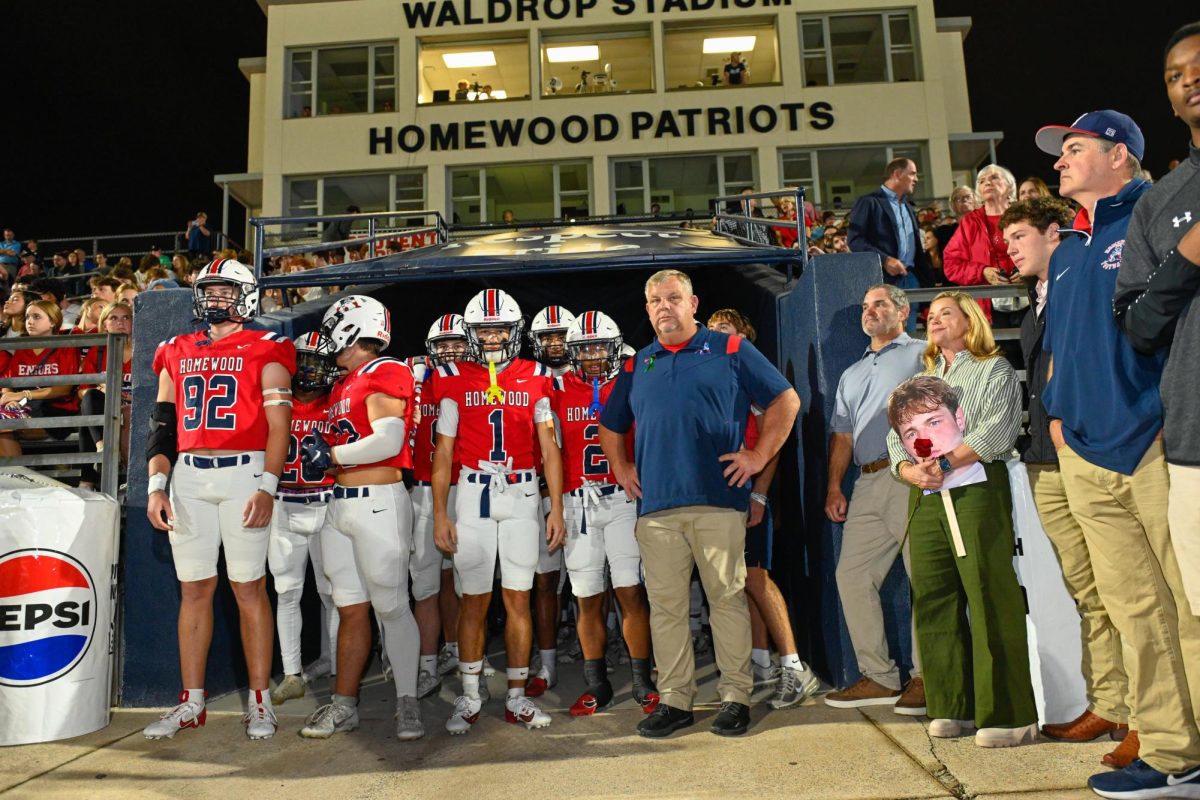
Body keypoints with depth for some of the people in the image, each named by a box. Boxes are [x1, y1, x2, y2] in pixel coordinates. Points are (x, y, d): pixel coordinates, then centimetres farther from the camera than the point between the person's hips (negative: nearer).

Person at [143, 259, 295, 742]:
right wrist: (157, 484, 3)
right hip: (188, 477, 4)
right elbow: (163, 425, 14)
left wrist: (267, 486, -14)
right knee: (194, 588, 9)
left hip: (242, 473, -4)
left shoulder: (265, 351, 1)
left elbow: (279, 424, -5)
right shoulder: (176, 353, 16)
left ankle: (260, 700, 9)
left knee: (249, 588, -1)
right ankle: (191, 702, 20)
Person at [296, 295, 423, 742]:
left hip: (378, 503, -8)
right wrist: (322, 452, 2)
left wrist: (331, 455, -11)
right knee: (350, 608, 11)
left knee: (390, 607, 0)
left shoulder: (386, 374, -9)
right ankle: (344, 705, 19)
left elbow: (388, 440, -20)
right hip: (340, 504, 8)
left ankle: (407, 703, 11)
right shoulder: (343, 384, 19)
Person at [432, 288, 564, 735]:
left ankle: (516, 699, 15)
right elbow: (443, 452, 4)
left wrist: (556, 508, 1)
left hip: (522, 495, 1)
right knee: (474, 600, 5)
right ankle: (470, 697, 18)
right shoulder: (455, 380, 4)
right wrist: (439, 514, 0)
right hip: (473, 493, 0)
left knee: (518, 599, 3)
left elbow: (549, 448, 6)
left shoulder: (535, 379, 5)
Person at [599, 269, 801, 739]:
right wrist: (620, 469, 15)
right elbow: (610, 426, 29)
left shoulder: (729, 350, 6)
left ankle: (736, 696, 14)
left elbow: (785, 401, 6)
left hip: (718, 499, -3)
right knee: (665, 605, 6)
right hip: (655, 505, 4)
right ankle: (674, 700, 17)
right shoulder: (636, 365, 17)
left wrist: (759, 456, -1)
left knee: (728, 598, 1)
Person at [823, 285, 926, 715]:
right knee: (852, 575, 1)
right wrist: (834, 486, 13)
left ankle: (925, 677, 2)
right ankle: (879, 677, 8)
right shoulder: (852, 374, 28)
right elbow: (842, 435, 24)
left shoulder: (923, 354, 8)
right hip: (867, 483, 7)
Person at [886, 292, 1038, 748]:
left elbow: (996, 429, -8)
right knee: (933, 601, 3)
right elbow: (896, 438, 14)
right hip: (926, 496, 6)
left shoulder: (994, 369, 9)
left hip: (976, 490, -5)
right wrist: (912, 470, -7)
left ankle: (1007, 715, -4)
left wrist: (945, 463, -15)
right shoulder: (920, 380, 26)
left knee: (991, 599, -9)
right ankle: (954, 708, 12)